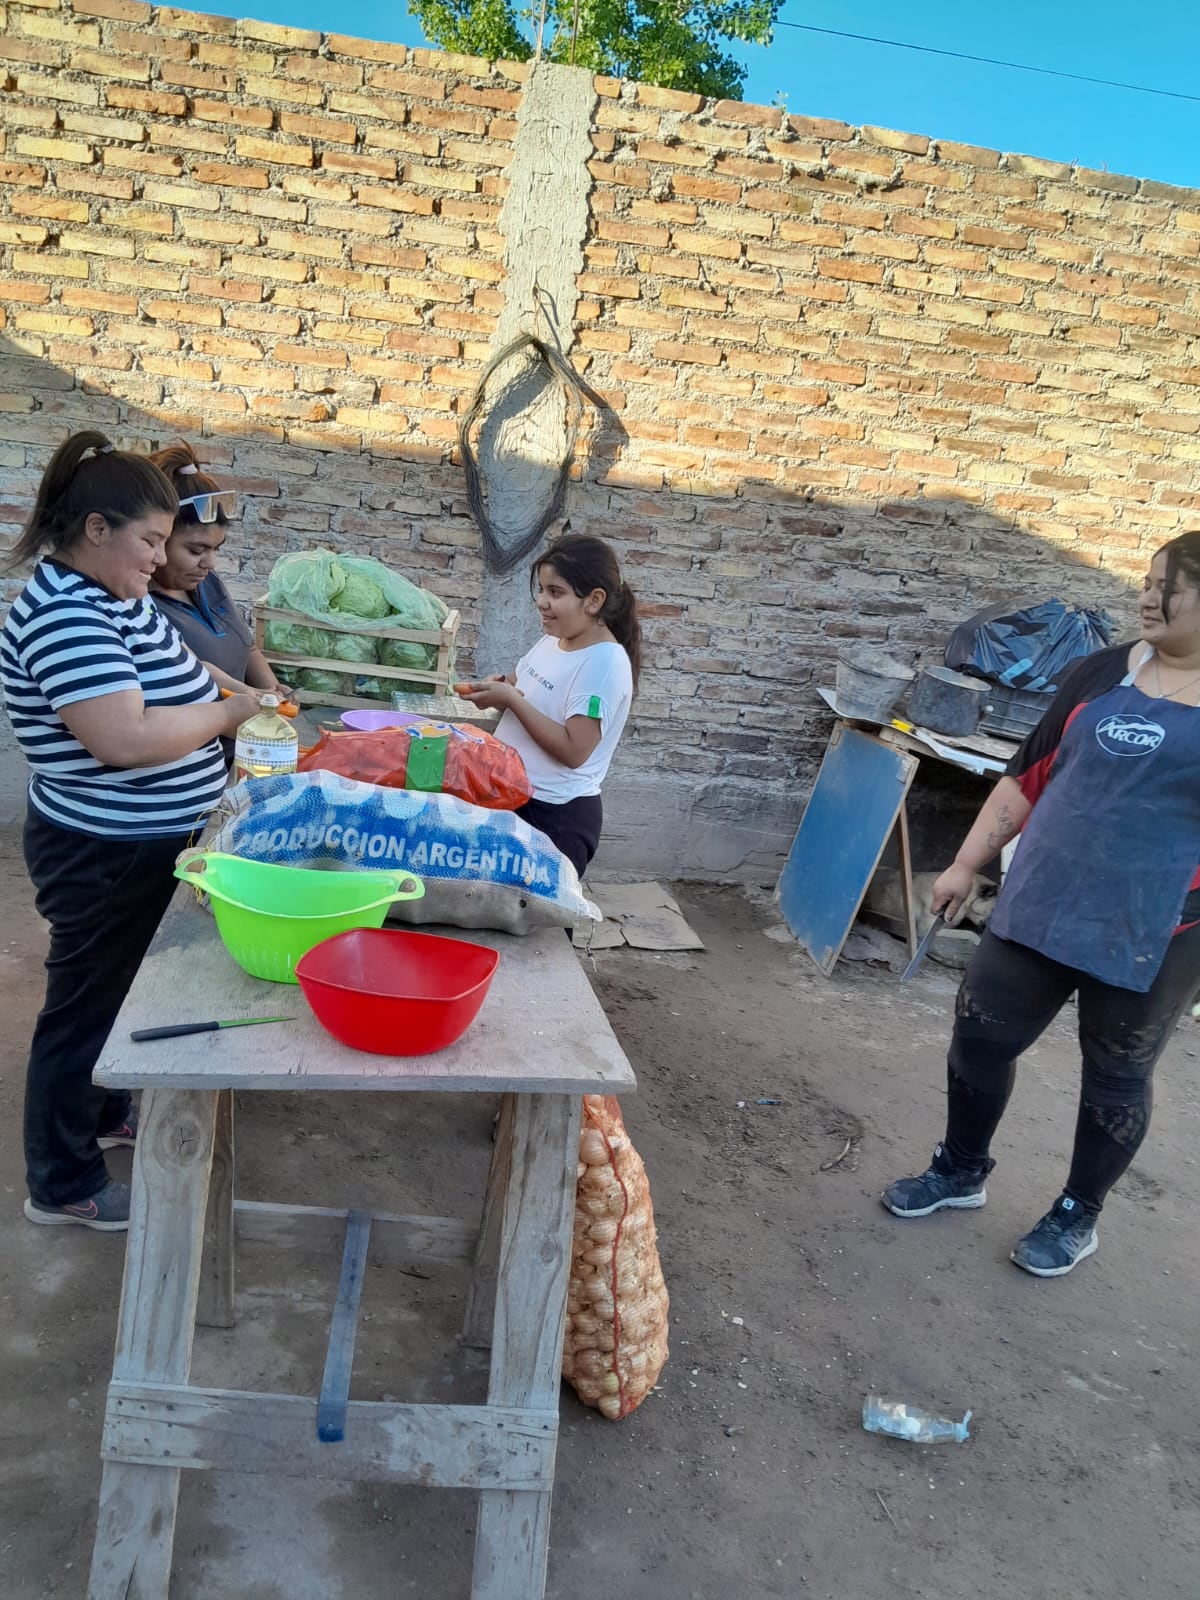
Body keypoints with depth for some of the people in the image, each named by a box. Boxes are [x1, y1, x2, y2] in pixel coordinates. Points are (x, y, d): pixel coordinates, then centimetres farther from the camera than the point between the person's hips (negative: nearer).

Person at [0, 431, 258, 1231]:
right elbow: (124, 739, -34)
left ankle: (102, 1113, 46)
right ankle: (64, 1184, 23)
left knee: (118, 988, 25)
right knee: (85, 1002, 5)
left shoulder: (112, 596, 6)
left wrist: (217, 688, 2)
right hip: (104, 856, -10)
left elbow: (158, 681, 20)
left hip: (137, 845, 10)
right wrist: (230, 713, -22)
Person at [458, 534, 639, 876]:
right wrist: (497, 690, -3)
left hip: (559, 815, -8)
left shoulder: (605, 663, -20)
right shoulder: (552, 640, 4)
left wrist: (511, 699, -23)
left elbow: (573, 751, -25)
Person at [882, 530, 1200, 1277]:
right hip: (1040, 908, 4)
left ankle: (1078, 1215, 35)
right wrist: (966, 865, 8)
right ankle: (961, 1170, 36)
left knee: (1116, 1074, 13)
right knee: (980, 1038, 11)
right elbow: (1028, 777, 9)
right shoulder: (1103, 672, 4)